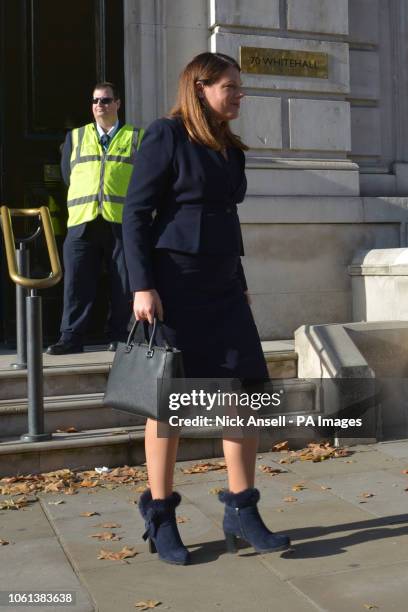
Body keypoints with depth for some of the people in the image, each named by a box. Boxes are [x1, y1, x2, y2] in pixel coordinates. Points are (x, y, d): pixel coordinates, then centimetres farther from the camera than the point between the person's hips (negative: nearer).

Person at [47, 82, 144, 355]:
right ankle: (72, 337, 3)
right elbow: (67, 175, 21)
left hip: (123, 222, -1)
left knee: (124, 285, 1)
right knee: (77, 284, -3)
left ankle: (120, 337, 11)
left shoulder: (138, 137, 14)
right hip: (82, 222, 2)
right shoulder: (75, 136, 21)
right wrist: (81, 202, 13)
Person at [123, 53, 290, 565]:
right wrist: (142, 285, -17)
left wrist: (240, 284, 20)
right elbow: (135, 213, -10)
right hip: (174, 284, -6)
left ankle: (242, 512, 11)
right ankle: (160, 518, 15)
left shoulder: (230, 148, 16)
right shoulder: (165, 135, -5)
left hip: (223, 286, 7)